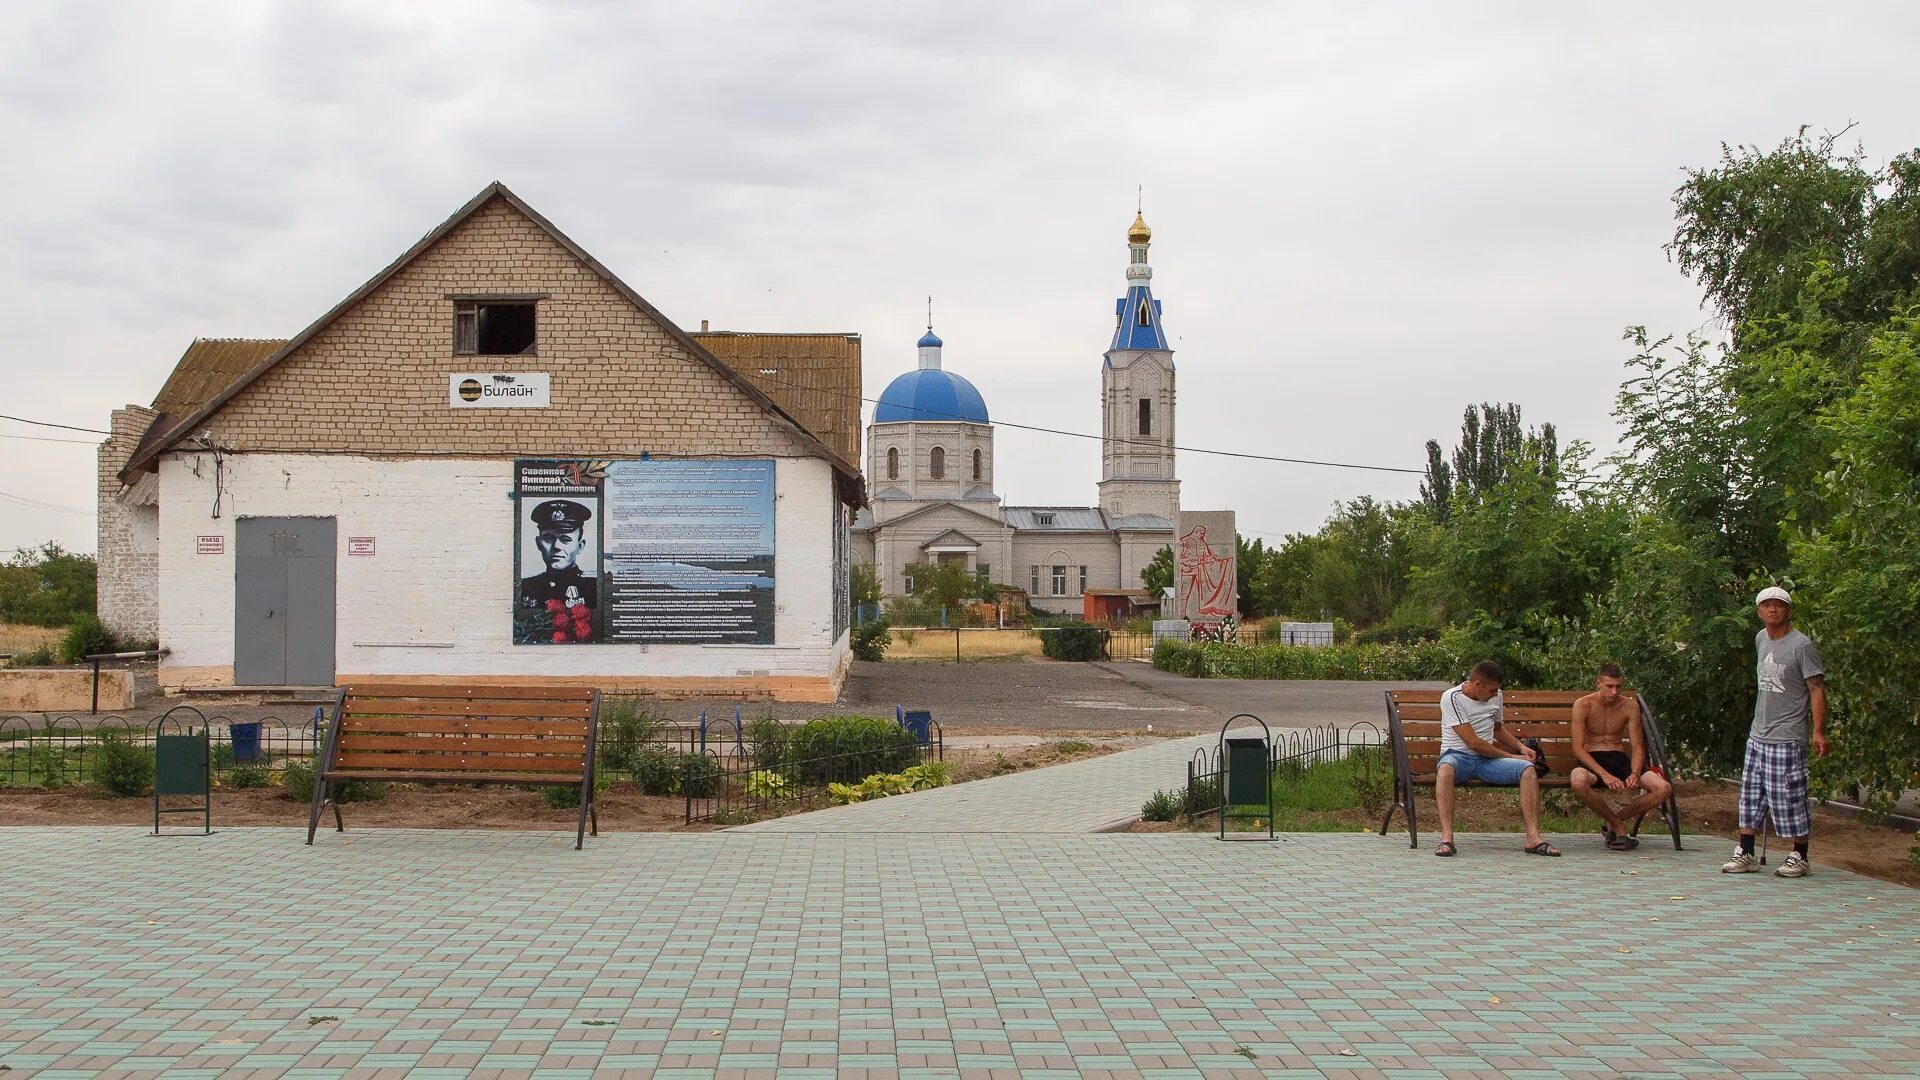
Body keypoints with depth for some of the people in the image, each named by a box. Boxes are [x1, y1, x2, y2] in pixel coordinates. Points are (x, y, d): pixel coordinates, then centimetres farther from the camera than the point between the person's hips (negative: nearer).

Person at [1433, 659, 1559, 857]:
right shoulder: (1452, 698, -12)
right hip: (1458, 756, -5)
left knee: (1528, 769, -22)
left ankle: (1533, 838, -26)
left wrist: (1521, 747, 16)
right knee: (1445, 769, -42)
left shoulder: (1495, 696, 11)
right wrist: (1510, 756, -9)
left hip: (1487, 760, 5)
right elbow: (1474, 743, -15)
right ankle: (1447, 839, -46)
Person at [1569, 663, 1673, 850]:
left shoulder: (1630, 706, 4)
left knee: (1663, 788, -22)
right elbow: (1578, 749, -12)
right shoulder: (1583, 705, -7)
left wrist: (1635, 773, -18)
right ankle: (1618, 827, -15)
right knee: (1578, 782, -41)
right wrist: (1605, 775, -25)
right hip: (1591, 760, -3)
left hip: (1619, 759, 3)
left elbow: (1637, 746, 4)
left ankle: (1612, 824, -2)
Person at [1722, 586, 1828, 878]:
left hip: (1787, 738, -7)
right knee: (1751, 794, 8)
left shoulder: (1801, 645, -11)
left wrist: (1818, 731, -19)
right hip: (1758, 734, 7)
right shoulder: (1761, 639, 10)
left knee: (1790, 797, -3)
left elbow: (1817, 689, -12)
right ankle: (1746, 853, 14)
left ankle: (1799, 856, 9)